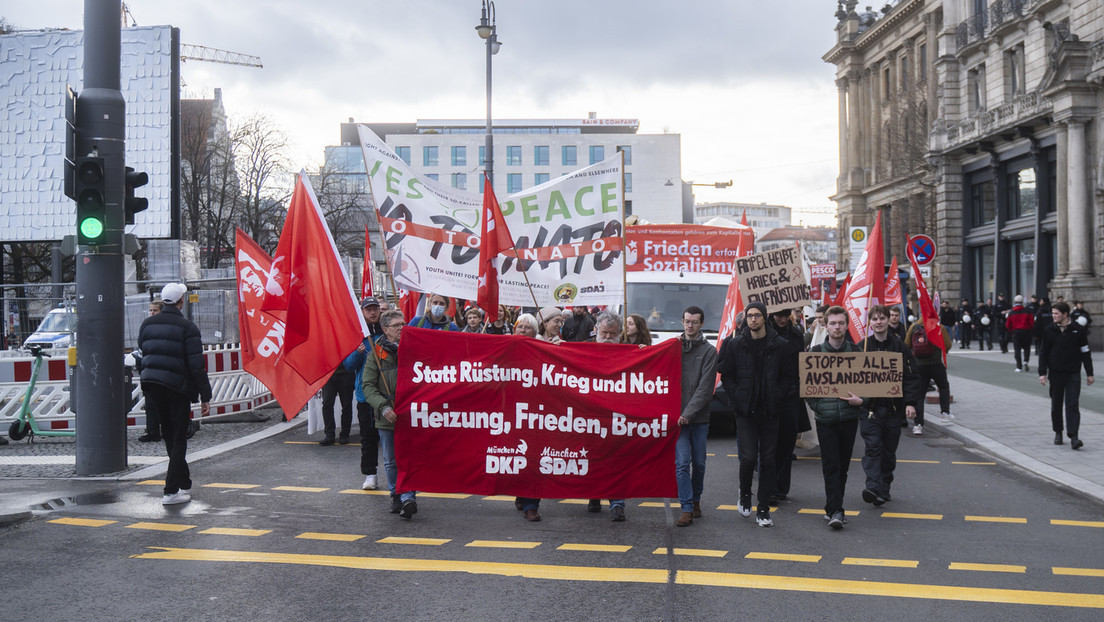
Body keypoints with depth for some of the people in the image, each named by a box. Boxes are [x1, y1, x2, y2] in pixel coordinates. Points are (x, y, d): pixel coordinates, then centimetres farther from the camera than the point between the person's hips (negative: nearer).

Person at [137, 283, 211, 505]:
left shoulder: (147, 324, 8)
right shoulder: (187, 327, -10)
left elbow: (142, 353, 14)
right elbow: (196, 365, -13)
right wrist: (205, 397, -10)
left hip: (151, 384, 5)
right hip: (177, 387, -5)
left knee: (168, 434, 17)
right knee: (179, 438, 2)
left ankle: (183, 482, 28)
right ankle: (172, 491, -1)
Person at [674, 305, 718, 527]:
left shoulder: (709, 351, 2)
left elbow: (705, 388, -6)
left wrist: (688, 413, -14)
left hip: (699, 417, 0)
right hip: (677, 415, 0)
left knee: (699, 462, 8)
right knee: (682, 462, -7)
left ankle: (696, 500, 28)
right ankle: (687, 509, -4)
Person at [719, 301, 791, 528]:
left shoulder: (780, 345, 2)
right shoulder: (735, 344, 2)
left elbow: (787, 376, 6)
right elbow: (726, 375, 6)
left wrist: (777, 398, -6)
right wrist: (738, 399, -4)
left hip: (770, 412, 1)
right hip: (745, 411, -1)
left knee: (767, 460, 4)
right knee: (749, 457, -9)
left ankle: (764, 509, 13)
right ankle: (745, 494, 20)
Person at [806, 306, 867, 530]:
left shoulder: (856, 352, 5)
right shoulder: (815, 352, 1)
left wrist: (861, 400, -7)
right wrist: (816, 405, -7)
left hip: (849, 417, 2)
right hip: (825, 418, -2)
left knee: (842, 466, 8)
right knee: (830, 466, -7)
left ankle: (833, 508, 20)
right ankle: (835, 511, -7)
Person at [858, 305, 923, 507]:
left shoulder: (900, 347, 4)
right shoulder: (861, 347, 3)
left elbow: (911, 376, 3)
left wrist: (911, 403, -6)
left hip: (894, 407, 2)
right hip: (869, 407, -1)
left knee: (889, 450, 9)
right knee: (873, 447, -13)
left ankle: (884, 488, 20)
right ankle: (873, 488, -21)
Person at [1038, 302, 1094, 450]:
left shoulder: (1078, 330, -1)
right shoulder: (1049, 331, 2)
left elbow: (1085, 352, 5)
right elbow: (1043, 353, 6)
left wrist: (1089, 374, 4)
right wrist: (1042, 373, 0)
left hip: (1073, 374, -2)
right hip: (1055, 373, 2)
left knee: (1072, 405, -7)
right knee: (1056, 405, 9)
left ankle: (1073, 436, -10)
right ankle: (1058, 432, 23)